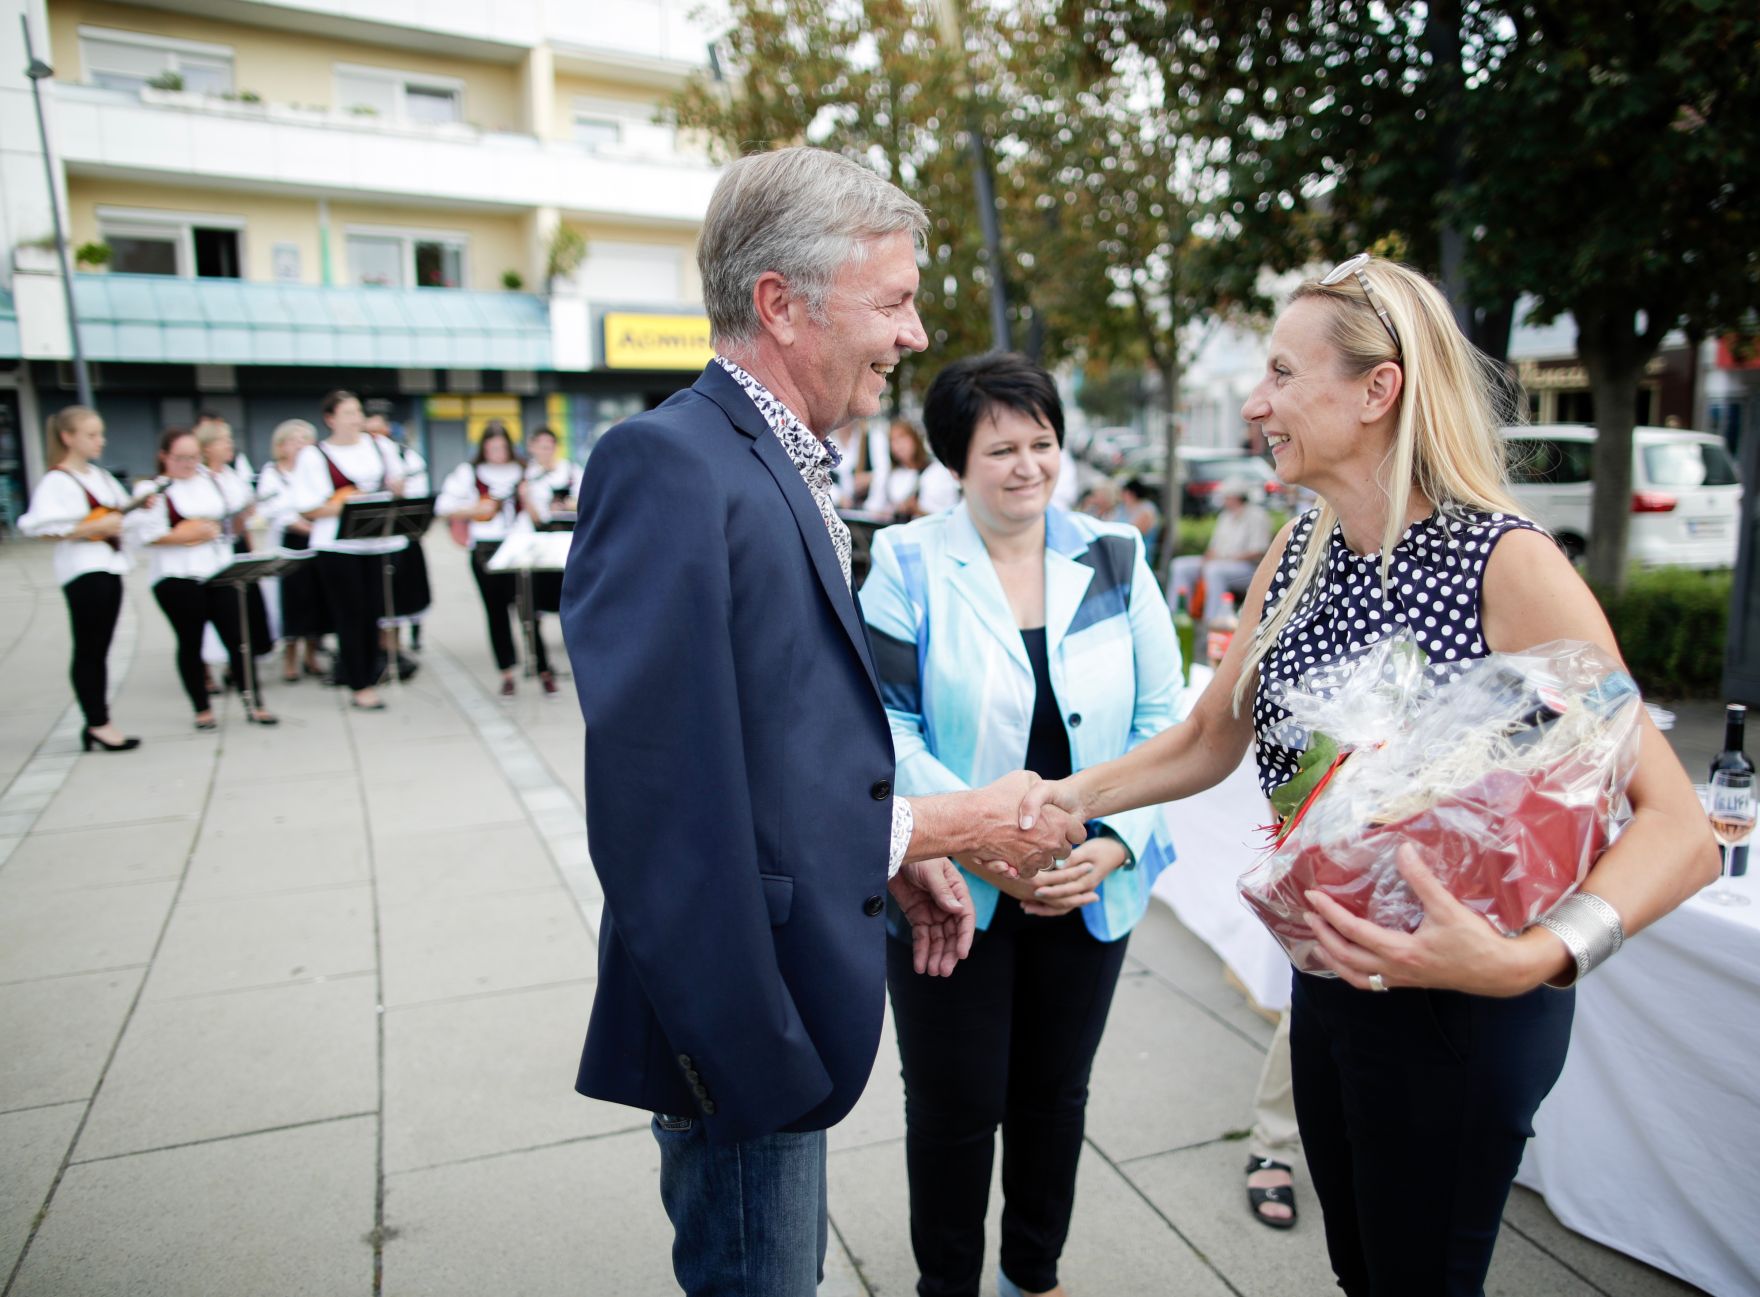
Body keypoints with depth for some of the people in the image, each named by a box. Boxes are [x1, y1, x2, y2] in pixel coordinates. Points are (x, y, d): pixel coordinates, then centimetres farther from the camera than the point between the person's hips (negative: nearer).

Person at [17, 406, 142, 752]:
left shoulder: (100, 476, 15)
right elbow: (37, 528, -19)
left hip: (110, 566, 8)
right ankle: (99, 724, 2)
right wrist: (95, 527, -22)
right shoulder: (56, 481, -9)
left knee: (99, 649, 11)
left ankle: (98, 723, 16)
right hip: (83, 571, -8)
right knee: (88, 650, -2)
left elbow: (119, 511, 27)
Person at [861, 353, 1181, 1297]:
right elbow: (884, 723, -13)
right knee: (954, 1105, 11)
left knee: (1055, 1094, 19)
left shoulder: (1114, 561, 0)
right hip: (950, 889, -3)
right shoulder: (909, 564, -8)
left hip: (1091, 889, 3)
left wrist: (1115, 843, -12)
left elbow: (1161, 719, 1)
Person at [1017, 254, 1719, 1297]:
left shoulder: (1510, 565, -20)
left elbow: (1680, 829, -23)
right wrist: (1063, 800, -4)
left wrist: (1532, 958, -39)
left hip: (1459, 1010, -6)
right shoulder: (1298, 553, 1)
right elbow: (1207, 743, 8)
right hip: (1331, 975, 6)